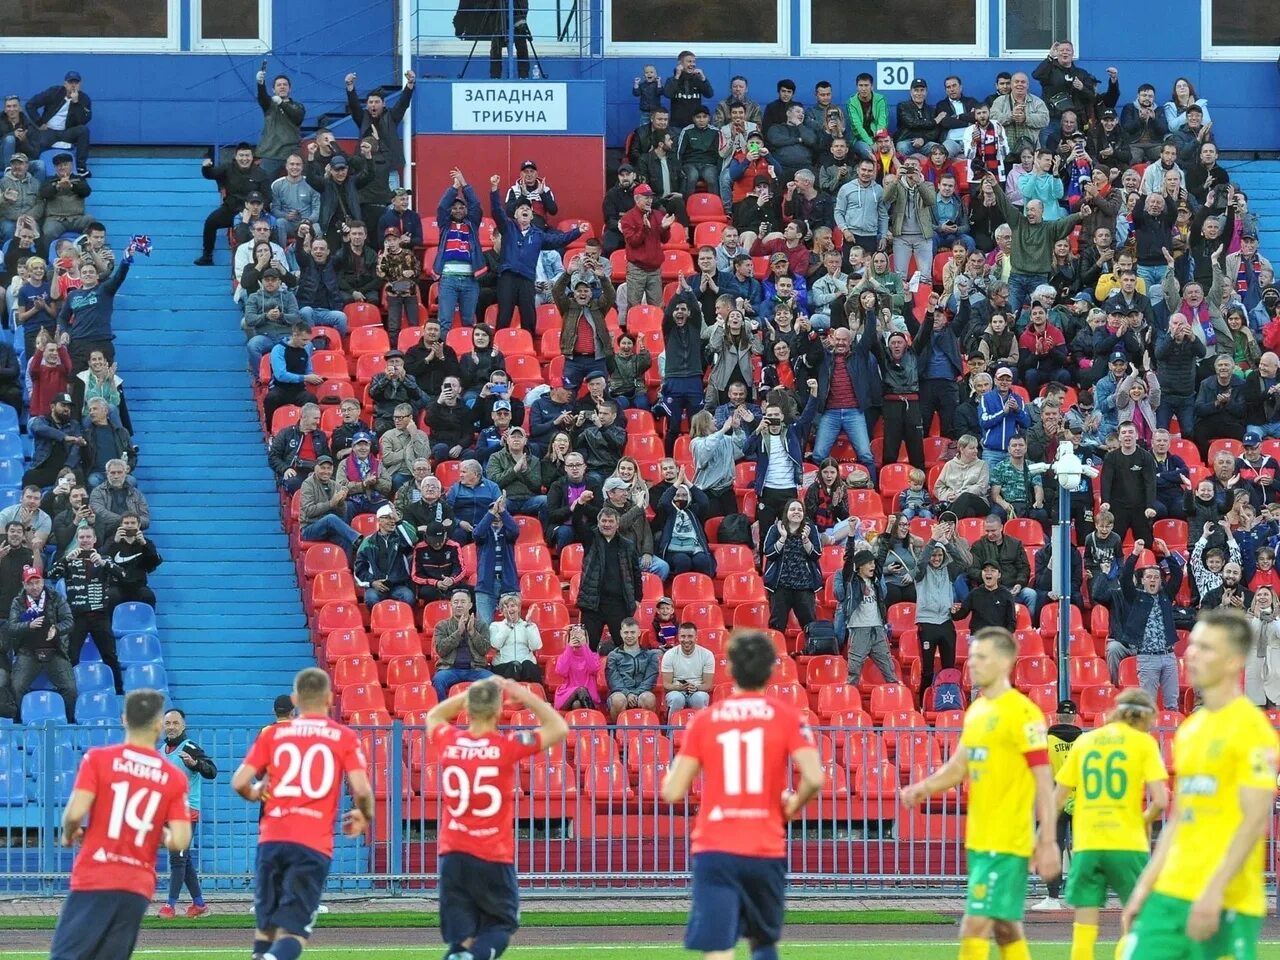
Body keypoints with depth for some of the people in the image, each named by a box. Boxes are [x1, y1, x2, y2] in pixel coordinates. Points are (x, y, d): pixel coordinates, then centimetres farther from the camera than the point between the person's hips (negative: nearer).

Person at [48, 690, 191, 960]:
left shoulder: (98, 759, -2)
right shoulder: (174, 778, 4)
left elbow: (75, 813, -11)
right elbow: (179, 842, -3)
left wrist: (69, 834, 11)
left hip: (94, 879, -3)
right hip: (138, 886, 3)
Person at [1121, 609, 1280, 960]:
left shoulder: (1251, 727, -9)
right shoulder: (1189, 729, 16)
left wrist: (1214, 892, -21)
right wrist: (1145, 885, 16)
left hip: (1226, 902, -8)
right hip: (1170, 892, 8)